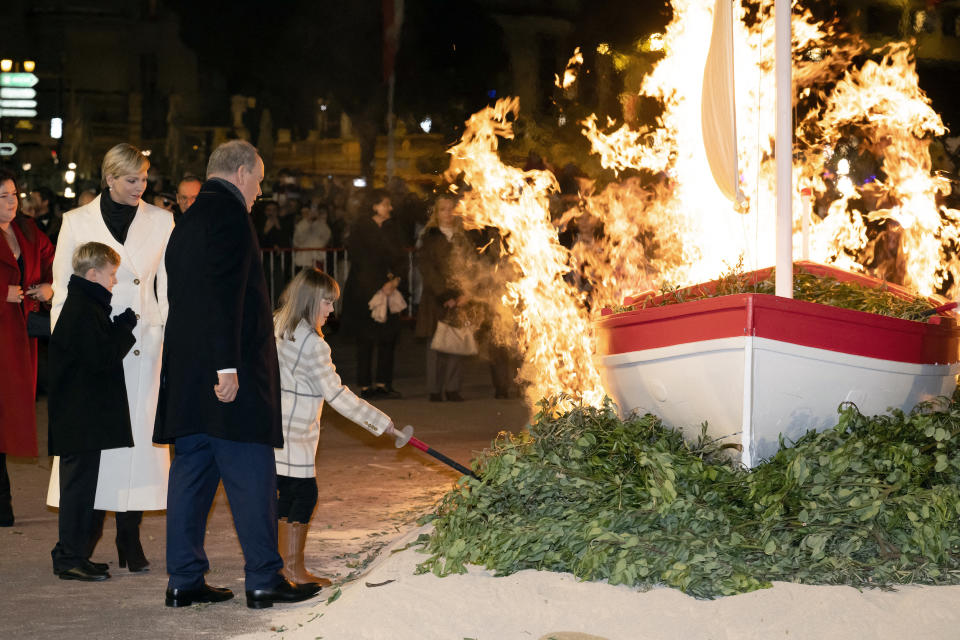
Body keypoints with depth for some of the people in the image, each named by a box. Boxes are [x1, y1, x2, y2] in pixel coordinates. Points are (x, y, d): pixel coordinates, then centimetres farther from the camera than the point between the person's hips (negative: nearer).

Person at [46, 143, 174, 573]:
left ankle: (129, 539, 7)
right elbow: (63, 291, 6)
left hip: (143, 344, 1)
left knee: (138, 435, 0)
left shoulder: (161, 222, 6)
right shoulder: (77, 222, 3)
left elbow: (168, 288, 10)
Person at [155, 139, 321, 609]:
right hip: (231, 369, -10)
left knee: (192, 470, 9)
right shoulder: (228, 212, -10)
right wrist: (227, 366, -22)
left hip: (188, 374, 10)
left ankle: (184, 580, 12)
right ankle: (263, 579, -1)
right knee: (251, 474, -4)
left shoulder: (188, 220, 20)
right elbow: (224, 294, -19)